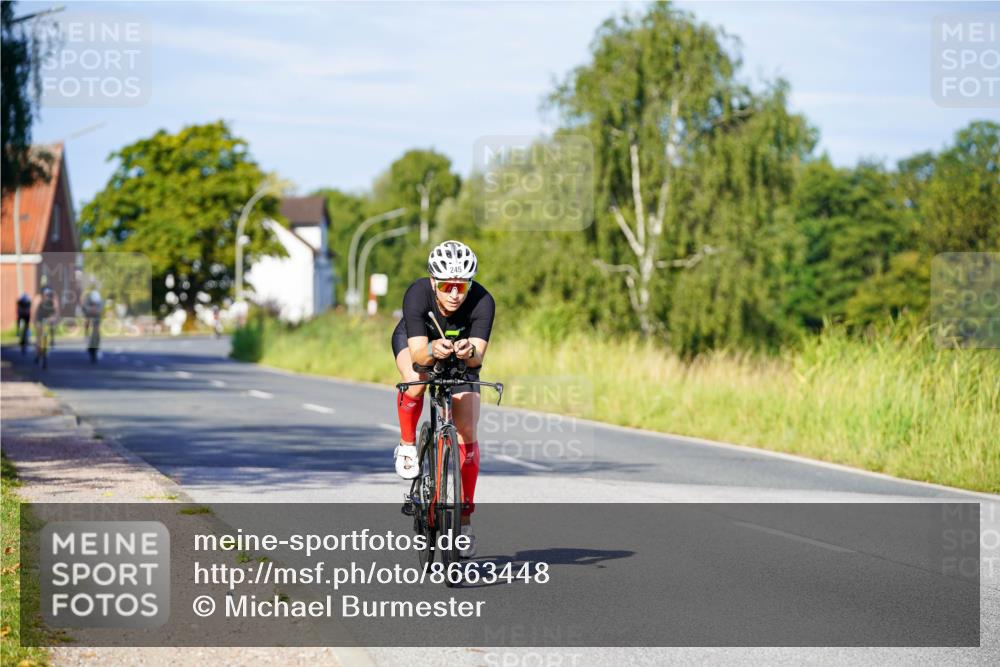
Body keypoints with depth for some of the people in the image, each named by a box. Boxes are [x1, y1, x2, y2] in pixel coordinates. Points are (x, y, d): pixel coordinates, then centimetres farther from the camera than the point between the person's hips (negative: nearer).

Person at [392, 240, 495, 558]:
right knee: (416, 381, -36)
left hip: (462, 355, 1)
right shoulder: (417, 294, -36)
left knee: (467, 434, -8)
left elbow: (479, 356, -41)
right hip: (414, 341, -1)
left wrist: (469, 352, -64)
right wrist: (433, 351, -64)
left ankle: (465, 519, 3)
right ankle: (407, 445, -7)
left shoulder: (483, 302, -35)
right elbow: (417, 352, -42)